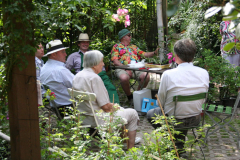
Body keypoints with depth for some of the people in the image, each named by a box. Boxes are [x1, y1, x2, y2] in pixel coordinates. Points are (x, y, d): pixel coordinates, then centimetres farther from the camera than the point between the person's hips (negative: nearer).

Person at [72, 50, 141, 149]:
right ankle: (130, 149, 14)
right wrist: (114, 106, 0)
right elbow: (105, 107, -22)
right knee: (133, 113, 8)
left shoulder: (77, 76, 4)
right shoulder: (94, 78, -23)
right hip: (98, 120, -9)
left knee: (120, 109, 31)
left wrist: (111, 105, 14)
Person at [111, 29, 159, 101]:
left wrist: (154, 53, 6)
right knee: (124, 78, -38)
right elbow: (115, 61, -2)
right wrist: (126, 68, -16)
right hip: (122, 68, -4)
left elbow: (144, 54, 24)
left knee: (146, 76, -24)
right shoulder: (116, 47, 12)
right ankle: (130, 97, -13)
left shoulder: (133, 47, 30)